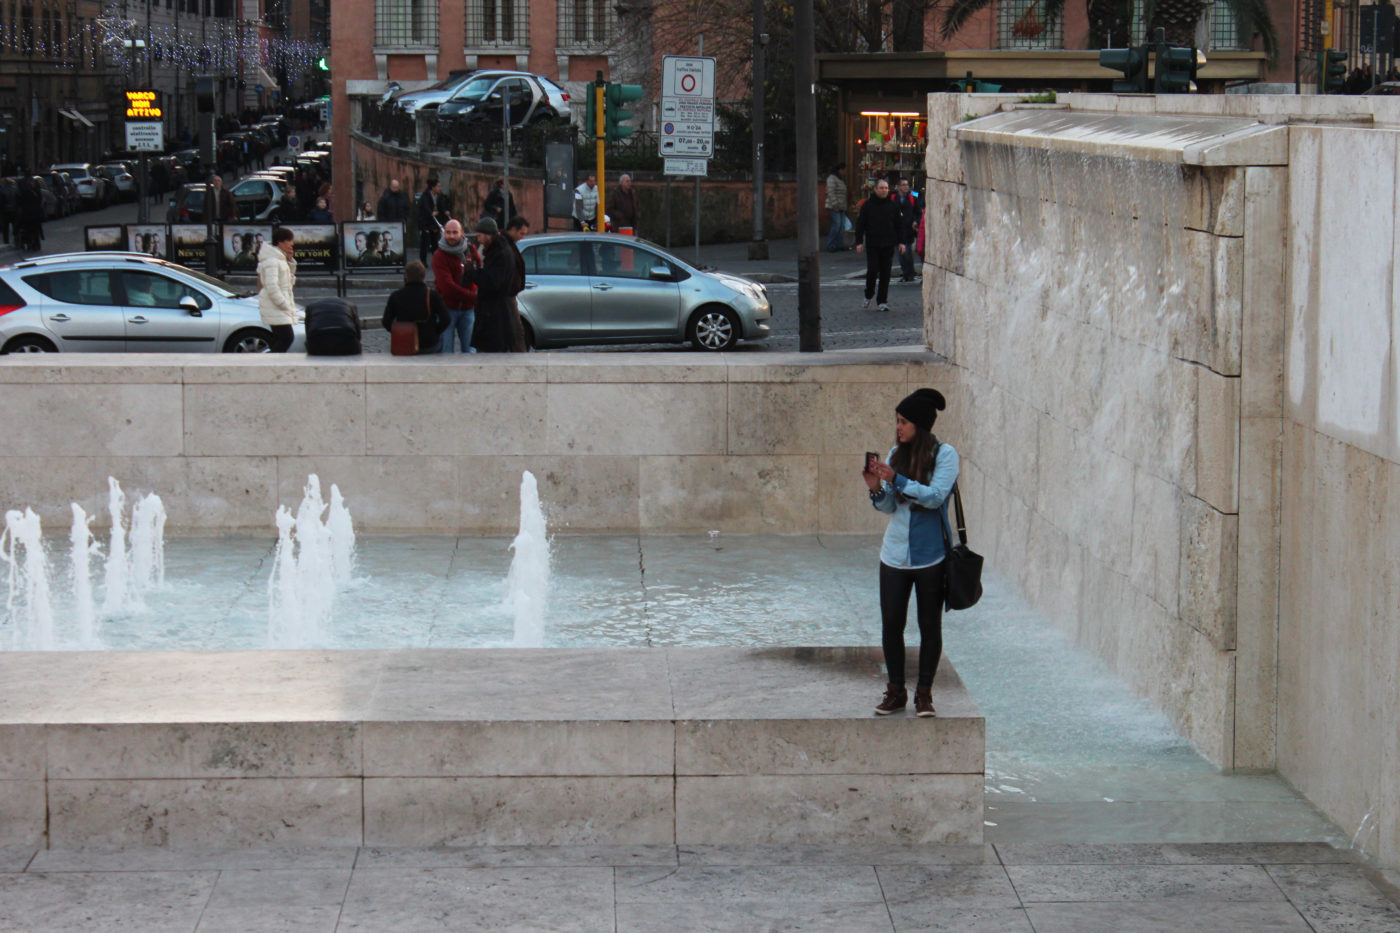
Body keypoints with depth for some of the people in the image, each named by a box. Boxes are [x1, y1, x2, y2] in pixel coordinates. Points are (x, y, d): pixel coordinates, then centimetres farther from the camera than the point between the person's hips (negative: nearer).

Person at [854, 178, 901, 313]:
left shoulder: (892, 206, 8)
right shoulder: (868, 205, 1)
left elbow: (898, 225, 14)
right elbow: (860, 224, 3)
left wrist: (900, 242, 8)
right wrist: (859, 242, -4)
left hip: (888, 246, 2)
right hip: (872, 245, -2)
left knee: (885, 274, 2)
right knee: (872, 271, -8)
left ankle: (882, 301, 8)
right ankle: (868, 296, 14)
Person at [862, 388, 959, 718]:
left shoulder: (944, 455, -7)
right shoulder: (896, 454, 7)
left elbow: (935, 496, -19)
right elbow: (889, 506, 10)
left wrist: (897, 480, -25)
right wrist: (876, 489, -10)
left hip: (930, 555, -4)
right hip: (895, 552, 4)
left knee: (929, 625, 4)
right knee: (891, 623, 3)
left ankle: (924, 692, 15)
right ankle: (895, 691, 15)